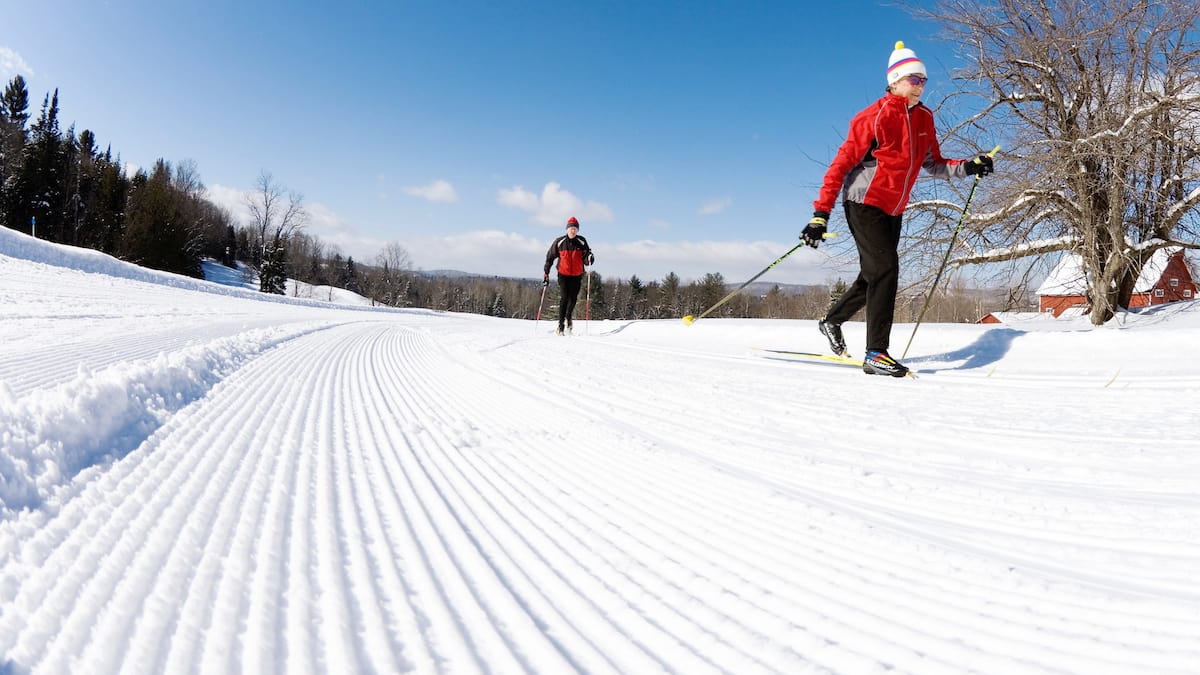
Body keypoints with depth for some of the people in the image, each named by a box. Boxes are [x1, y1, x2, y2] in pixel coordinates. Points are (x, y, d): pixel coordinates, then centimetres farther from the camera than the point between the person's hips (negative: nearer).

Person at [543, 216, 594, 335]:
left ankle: (568, 318, 26)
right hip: (563, 274, -1)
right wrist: (546, 273, 5)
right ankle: (561, 324, -5)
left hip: (577, 275, 1)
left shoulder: (582, 242, -1)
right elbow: (550, 257, 6)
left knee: (573, 298, 0)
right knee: (564, 298, -10)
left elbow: (586, 261, 2)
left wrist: (589, 259, -21)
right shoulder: (559, 242, -2)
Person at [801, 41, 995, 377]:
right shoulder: (874, 117, -13)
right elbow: (841, 164, -15)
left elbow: (934, 164, 15)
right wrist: (821, 214, -22)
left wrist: (968, 167, -4)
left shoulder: (924, 118, 8)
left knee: (876, 274, 14)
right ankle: (876, 354, -14)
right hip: (864, 204, -8)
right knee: (885, 269, -17)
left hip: (893, 210, 8)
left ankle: (832, 320, 35)